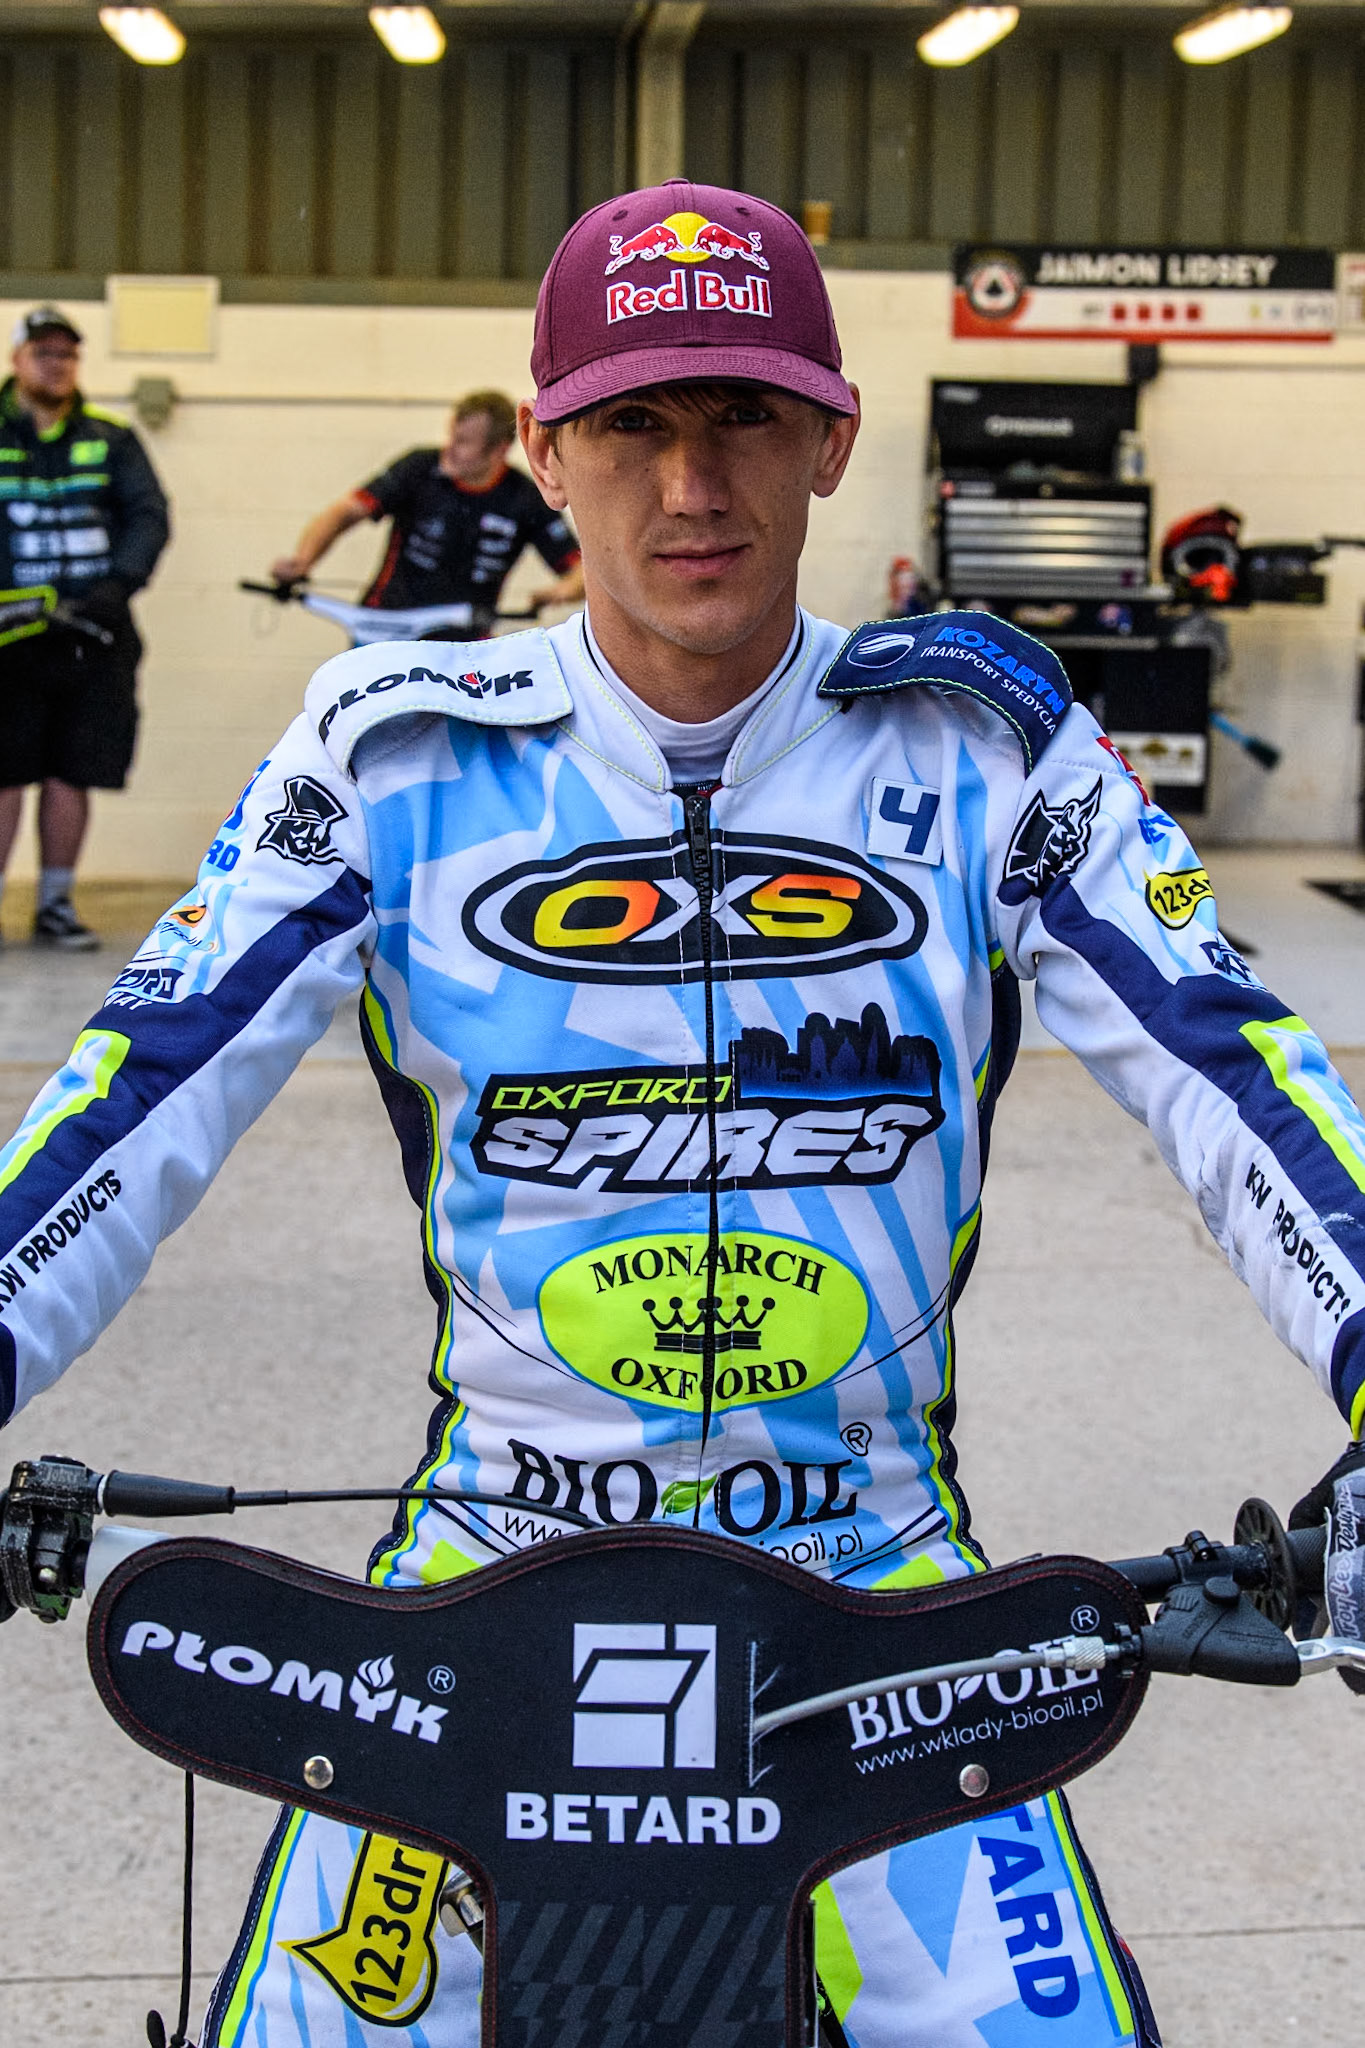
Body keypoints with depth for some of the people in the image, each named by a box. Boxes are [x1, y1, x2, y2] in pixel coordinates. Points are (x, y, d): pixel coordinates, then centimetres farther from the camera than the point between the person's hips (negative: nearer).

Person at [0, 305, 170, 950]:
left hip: (93, 635, 2)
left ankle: (55, 906, 15)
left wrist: (119, 583, -14)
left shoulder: (112, 439, 10)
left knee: (70, 776, 5)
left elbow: (150, 516, 3)